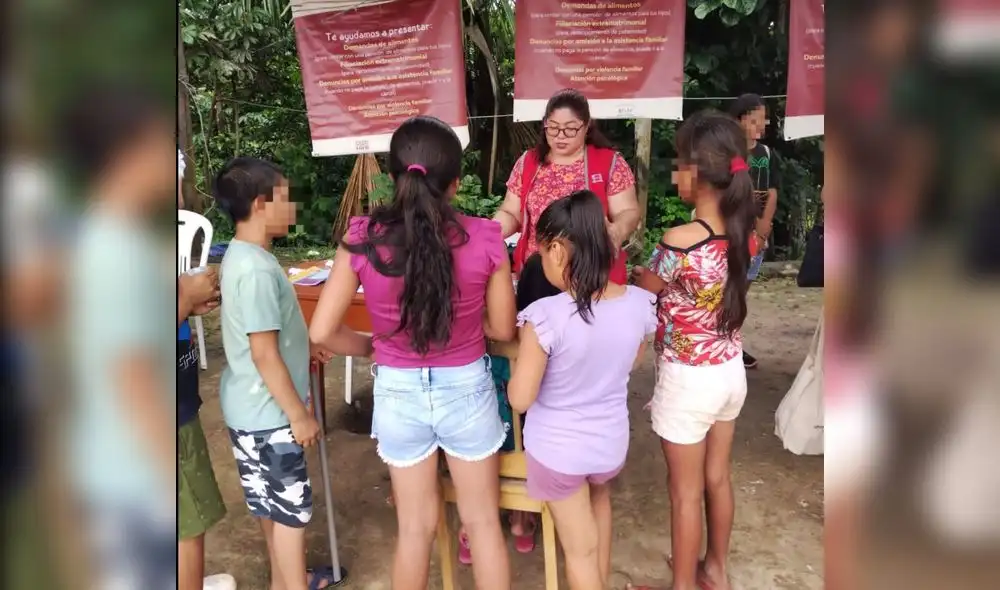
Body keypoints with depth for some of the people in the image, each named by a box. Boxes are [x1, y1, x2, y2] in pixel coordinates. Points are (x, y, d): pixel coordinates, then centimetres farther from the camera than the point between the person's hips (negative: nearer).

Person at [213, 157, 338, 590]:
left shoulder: (241, 256, 6)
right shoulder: (256, 269, -26)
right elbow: (264, 354, -26)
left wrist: (303, 347, 21)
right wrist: (299, 415, -19)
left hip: (254, 406, 10)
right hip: (268, 411, -10)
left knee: (273, 502, 23)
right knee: (291, 507, 5)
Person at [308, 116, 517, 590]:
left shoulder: (362, 238, -14)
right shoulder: (485, 238, -15)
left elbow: (322, 332, -10)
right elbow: (503, 330, -4)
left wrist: (371, 349, 8)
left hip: (398, 392, 1)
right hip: (466, 389, -1)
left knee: (415, 526, 21)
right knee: (482, 520, 20)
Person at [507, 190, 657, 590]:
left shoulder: (546, 316, -29)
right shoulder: (638, 304, -14)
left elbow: (520, 399, -20)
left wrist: (523, 362, -3)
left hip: (556, 449, -5)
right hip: (611, 443, 5)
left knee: (580, 550, 17)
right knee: (599, 498, 37)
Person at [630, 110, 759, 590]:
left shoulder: (680, 240, -26)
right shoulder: (743, 232, -5)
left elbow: (641, 289, -9)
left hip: (687, 381, -7)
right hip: (730, 372, 7)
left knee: (685, 493, 12)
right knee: (718, 479, 24)